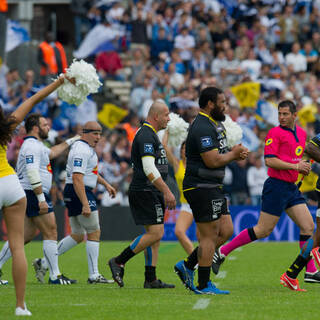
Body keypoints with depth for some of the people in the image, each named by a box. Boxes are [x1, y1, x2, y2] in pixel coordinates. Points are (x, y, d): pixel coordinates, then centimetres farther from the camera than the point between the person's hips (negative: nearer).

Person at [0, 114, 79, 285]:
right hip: (34, 194, -10)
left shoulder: (35, 145, 19)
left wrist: (69, 141, 41)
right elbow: (32, 173, -23)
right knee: (51, 233, -7)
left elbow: (52, 152, 39)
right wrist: (41, 198, -26)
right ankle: (55, 276, -5)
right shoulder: (32, 146, -14)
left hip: (30, 196, 10)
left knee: (26, 235, 10)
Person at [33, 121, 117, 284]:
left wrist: (105, 184, 30)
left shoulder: (87, 148, 17)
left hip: (73, 194, 11)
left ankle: (44, 263, 12)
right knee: (94, 232, -5)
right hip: (80, 193, -11)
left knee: (77, 236, 13)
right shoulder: (82, 150, -17)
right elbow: (77, 178, -25)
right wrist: (85, 204, -29)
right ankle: (94, 275, -3)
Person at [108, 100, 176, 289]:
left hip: (151, 193, 11)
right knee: (156, 233, -13)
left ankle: (151, 279, 7)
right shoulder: (146, 136, -15)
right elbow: (149, 169, -23)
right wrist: (167, 191, -25)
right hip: (145, 192, -11)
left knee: (155, 234, 8)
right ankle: (119, 262, -7)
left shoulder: (150, 135, 19)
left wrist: (164, 192, 26)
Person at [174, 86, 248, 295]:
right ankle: (204, 285, 0)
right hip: (202, 189, -10)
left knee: (224, 231, 10)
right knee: (210, 235, -6)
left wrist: (237, 153, 3)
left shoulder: (215, 124, 15)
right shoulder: (203, 128, -18)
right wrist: (234, 154, -9)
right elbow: (213, 161, -25)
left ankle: (187, 266, 18)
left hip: (213, 188, 10)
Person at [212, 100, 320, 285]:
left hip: (292, 187, 8)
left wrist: (304, 166, 7)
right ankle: (221, 253, 3)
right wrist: (295, 166, -18)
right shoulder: (275, 133, -10)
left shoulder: (301, 133, 13)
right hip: (277, 185, -8)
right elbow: (269, 160, -20)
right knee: (263, 230, -6)